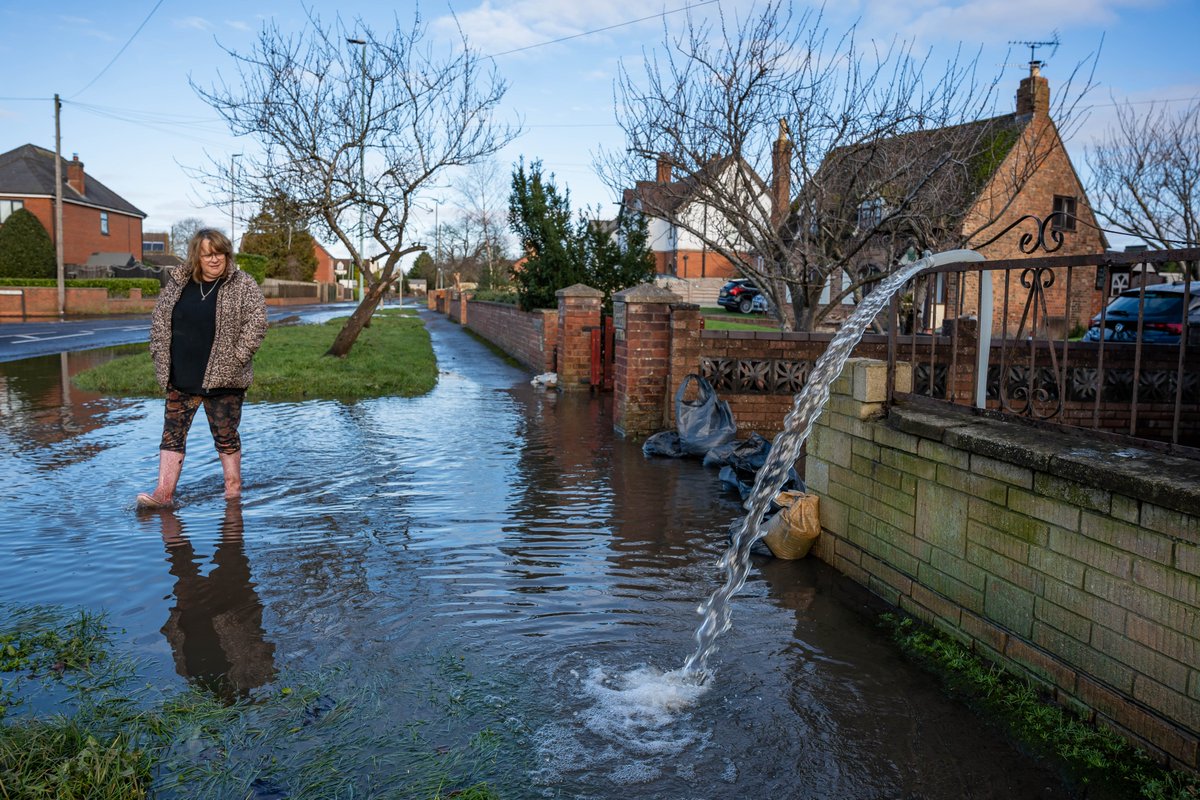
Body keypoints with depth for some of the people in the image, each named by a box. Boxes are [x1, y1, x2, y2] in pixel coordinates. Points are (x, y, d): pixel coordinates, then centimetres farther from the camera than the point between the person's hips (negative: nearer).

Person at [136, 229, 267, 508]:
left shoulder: (243, 285, -5)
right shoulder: (178, 282, 7)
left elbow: (257, 321, -11)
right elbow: (159, 317, 14)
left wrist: (236, 357, -14)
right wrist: (160, 353, 5)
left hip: (222, 379, -4)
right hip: (180, 379, 5)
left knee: (225, 435, 6)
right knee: (172, 433, 4)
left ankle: (233, 489, 20)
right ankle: (164, 493, 8)